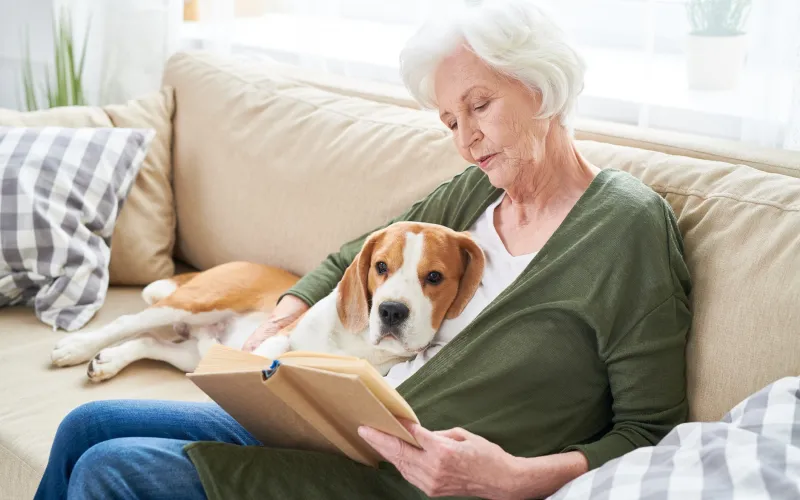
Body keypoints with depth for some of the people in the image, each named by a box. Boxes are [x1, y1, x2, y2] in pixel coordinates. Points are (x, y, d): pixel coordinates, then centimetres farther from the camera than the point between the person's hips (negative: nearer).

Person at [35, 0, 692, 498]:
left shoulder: (629, 224, -13)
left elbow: (649, 432, -13)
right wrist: (283, 322, 1)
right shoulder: (471, 192, 7)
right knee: (89, 429, 6)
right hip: (346, 430, 7)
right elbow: (349, 263, 20)